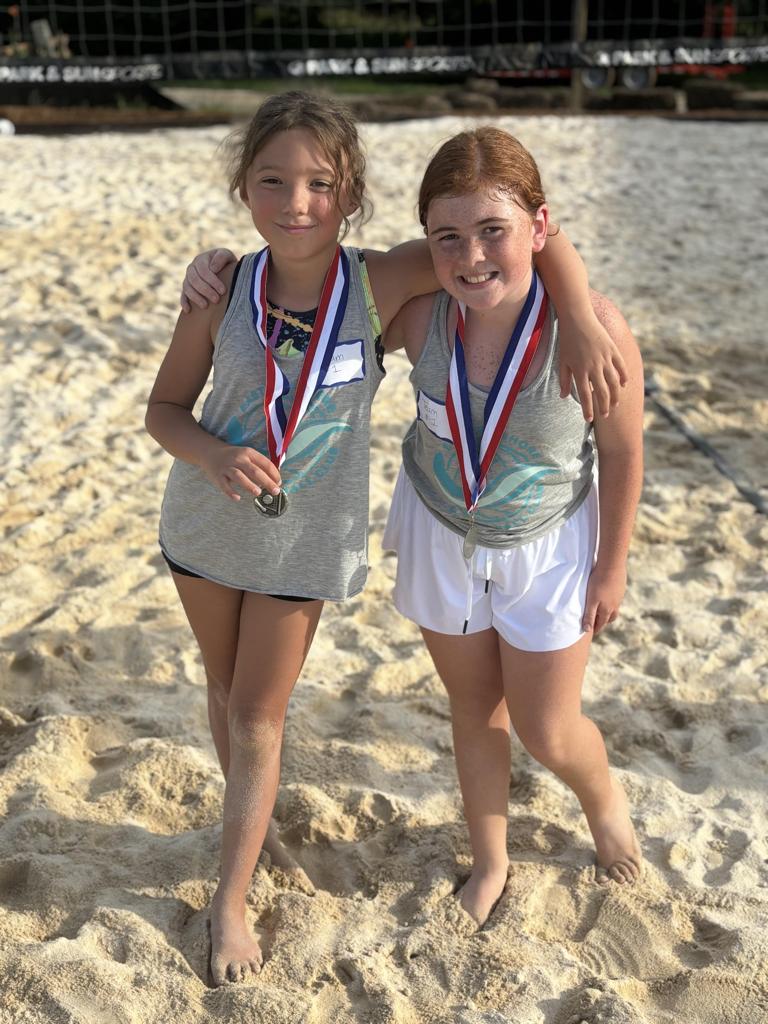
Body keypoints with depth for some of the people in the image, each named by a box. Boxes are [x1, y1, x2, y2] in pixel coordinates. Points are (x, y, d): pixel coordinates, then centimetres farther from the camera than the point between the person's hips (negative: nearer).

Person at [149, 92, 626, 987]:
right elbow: (164, 408, -6)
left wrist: (584, 324, -29)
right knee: (225, 686, 21)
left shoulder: (380, 284, -20)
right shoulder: (223, 290, -16)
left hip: (305, 541, -2)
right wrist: (213, 455, -27)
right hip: (205, 521, 2)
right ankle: (249, 814, 50)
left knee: (258, 715, 8)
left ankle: (230, 899, 26)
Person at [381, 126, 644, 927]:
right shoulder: (418, 317, -23)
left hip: (547, 547, -2)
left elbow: (622, 451, -15)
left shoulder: (593, 327, -30)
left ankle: (603, 797, 46)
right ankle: (490, 862, 44)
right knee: (474, 709, 19)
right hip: (441, 535, 3)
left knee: (547, 733, 8)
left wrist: (611, 565, -5)